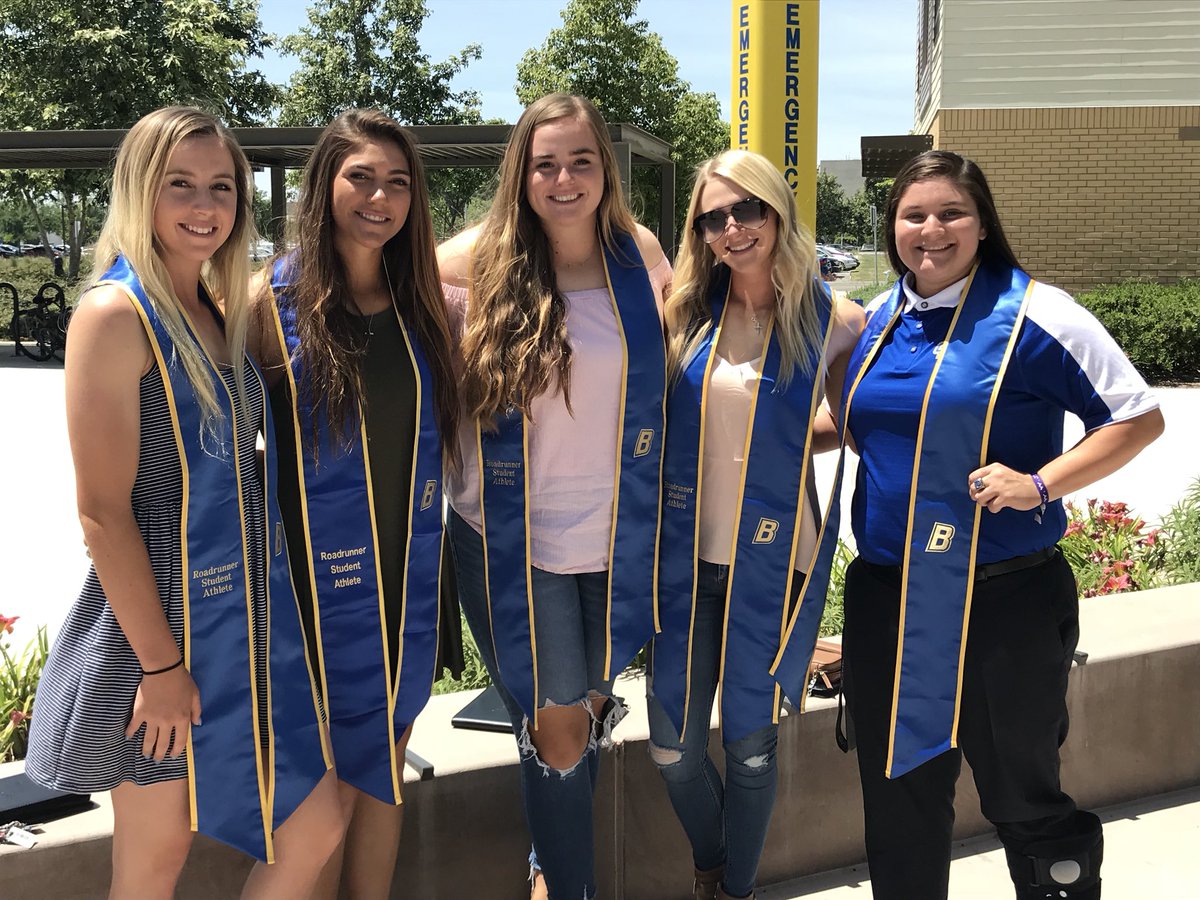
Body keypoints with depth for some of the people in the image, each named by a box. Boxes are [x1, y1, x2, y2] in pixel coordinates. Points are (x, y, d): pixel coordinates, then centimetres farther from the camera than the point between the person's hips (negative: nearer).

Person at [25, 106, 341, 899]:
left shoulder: (223, 313, 8)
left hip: (254, 621, 7)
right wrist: (161, 665, -16)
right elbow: (103, 510, -17)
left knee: (313, 833, 12)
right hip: (164, 627, -7)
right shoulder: (116, 313, -15)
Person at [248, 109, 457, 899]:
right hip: (322, 574, -4)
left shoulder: (422, 298, 5)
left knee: (384, 772, 16)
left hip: (409, 570, 4)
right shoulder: (275, 302, -8)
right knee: (327, 792, 8)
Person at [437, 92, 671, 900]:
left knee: (587, 710, 18)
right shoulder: (478, 262, -9)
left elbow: (680, 361, 16)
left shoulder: (642, 253, 0)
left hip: (616, 536, 3)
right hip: (511, 539, -3)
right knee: (557, 729, 1)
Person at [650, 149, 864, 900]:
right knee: (672, 745, 10)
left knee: (751, 744, 11)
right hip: (686, 556, 3)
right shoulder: (686, 312, 0)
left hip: (773, 562, -2)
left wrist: (782, 441, -9)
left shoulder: (830, 321, -6)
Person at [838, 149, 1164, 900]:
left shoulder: (1032, 313, -10)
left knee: (1022, 796, 7)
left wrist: (1039, 483, -20)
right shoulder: (880, 318, 9)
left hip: (1005, 601, -5)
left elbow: (1140, 417, -9)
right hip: (887, 597, 6)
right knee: (898, 791, 16)